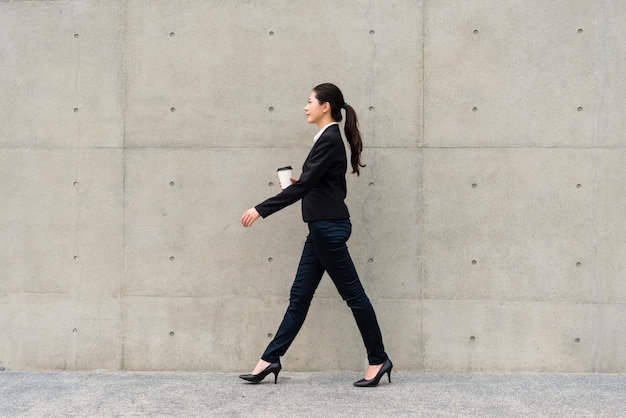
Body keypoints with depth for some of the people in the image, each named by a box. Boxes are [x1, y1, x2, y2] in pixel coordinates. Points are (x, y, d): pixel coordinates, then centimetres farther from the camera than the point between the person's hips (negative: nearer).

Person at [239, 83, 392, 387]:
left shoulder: (329, 139, -15)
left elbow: (303, 185, -20)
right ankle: (271, 359, 15)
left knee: (352, 293, -1)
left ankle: (378, 360, 9)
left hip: (329, 227, -10)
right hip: (322, 227, 10)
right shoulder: (329, 138, 15)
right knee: (300, 295, 10)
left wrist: (261, 210, -19)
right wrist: (298, 184, 15)